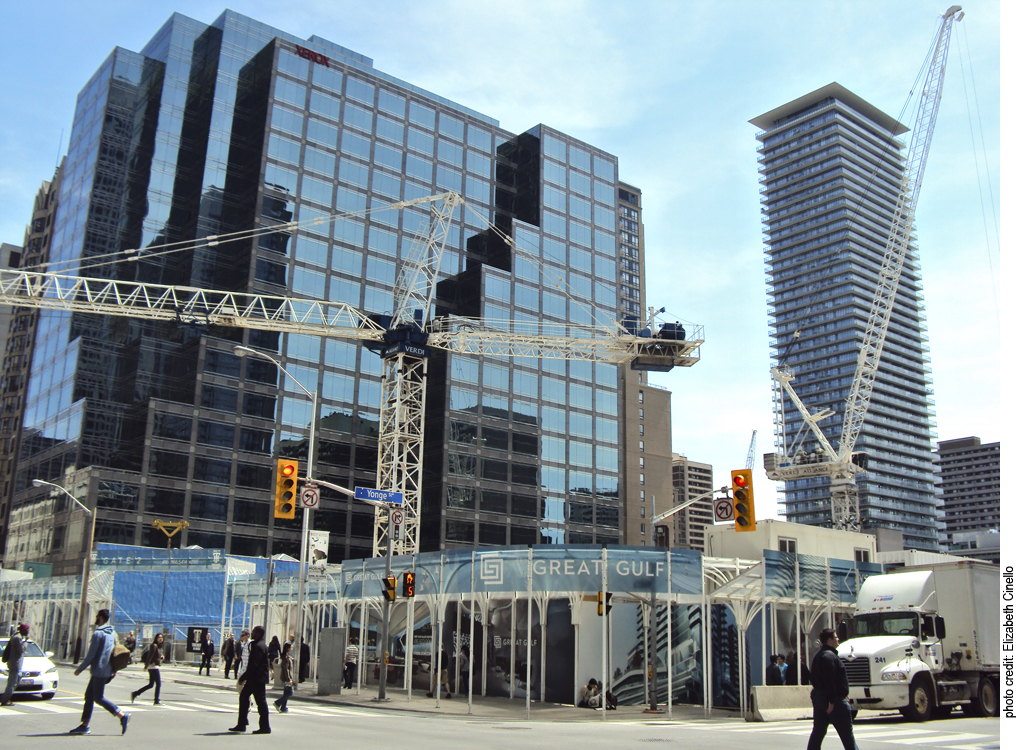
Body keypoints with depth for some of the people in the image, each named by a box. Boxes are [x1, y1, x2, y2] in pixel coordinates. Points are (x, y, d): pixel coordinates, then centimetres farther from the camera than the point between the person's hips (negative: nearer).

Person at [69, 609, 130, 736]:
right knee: (89, 696, 13)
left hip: (99, 671, -9)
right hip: (106, 671, 9)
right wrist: (113, 670, 21)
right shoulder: (112, 633, 13)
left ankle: (122, 716, -11)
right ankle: (84, 725, 15)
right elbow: (114, 652, 16)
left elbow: (91, 655, -16)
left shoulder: (98, 633, -14)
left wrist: (80, 669, -6)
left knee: (98, 698, -5)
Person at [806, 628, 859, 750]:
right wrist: (832, 701, -23)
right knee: (846, 731, 0)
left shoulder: (819, 655, 16)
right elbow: (829, 680, -23)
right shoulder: (829, 656, -17)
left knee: (818, 730, 9)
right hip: (834, 699, -10)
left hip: (818, 695, 10)